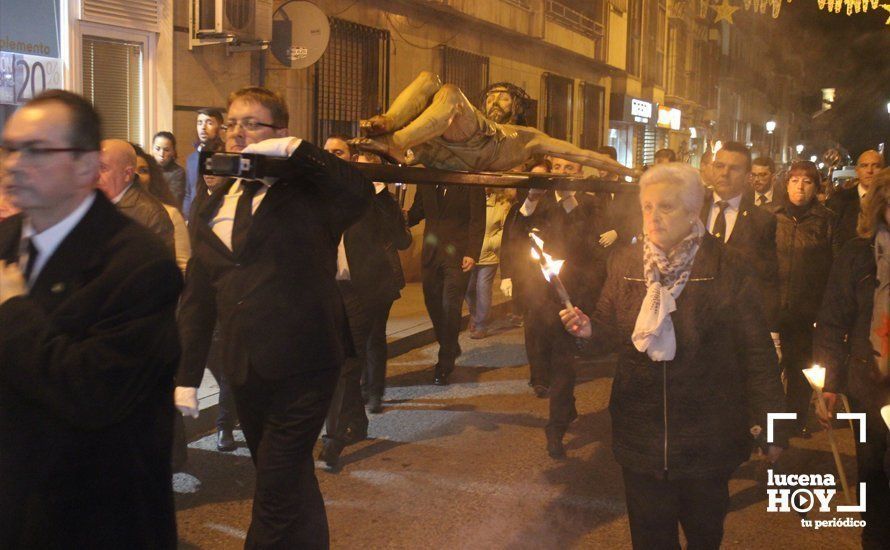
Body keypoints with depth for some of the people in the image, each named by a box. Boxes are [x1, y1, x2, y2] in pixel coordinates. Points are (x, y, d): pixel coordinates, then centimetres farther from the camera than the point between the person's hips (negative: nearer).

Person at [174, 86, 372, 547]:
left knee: (276, 493, -5)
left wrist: (293, 148, -23)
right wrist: (186, 376, 9)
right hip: (245, 370, 6)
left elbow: (359, 195, -27)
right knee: (293, 481, 21)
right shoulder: (211, 209, 11)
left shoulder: (305, 190, -5)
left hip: (303, 367, -6)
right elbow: (196, 299, 12)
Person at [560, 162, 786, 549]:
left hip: (707, 439, -2)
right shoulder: (624, 263, 1)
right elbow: (609, 335, 8)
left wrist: (772, 425, -6)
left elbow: (756, 350, -7)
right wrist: (588, 331, -15)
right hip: (641, 435, 3)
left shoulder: (725, 267, -9)